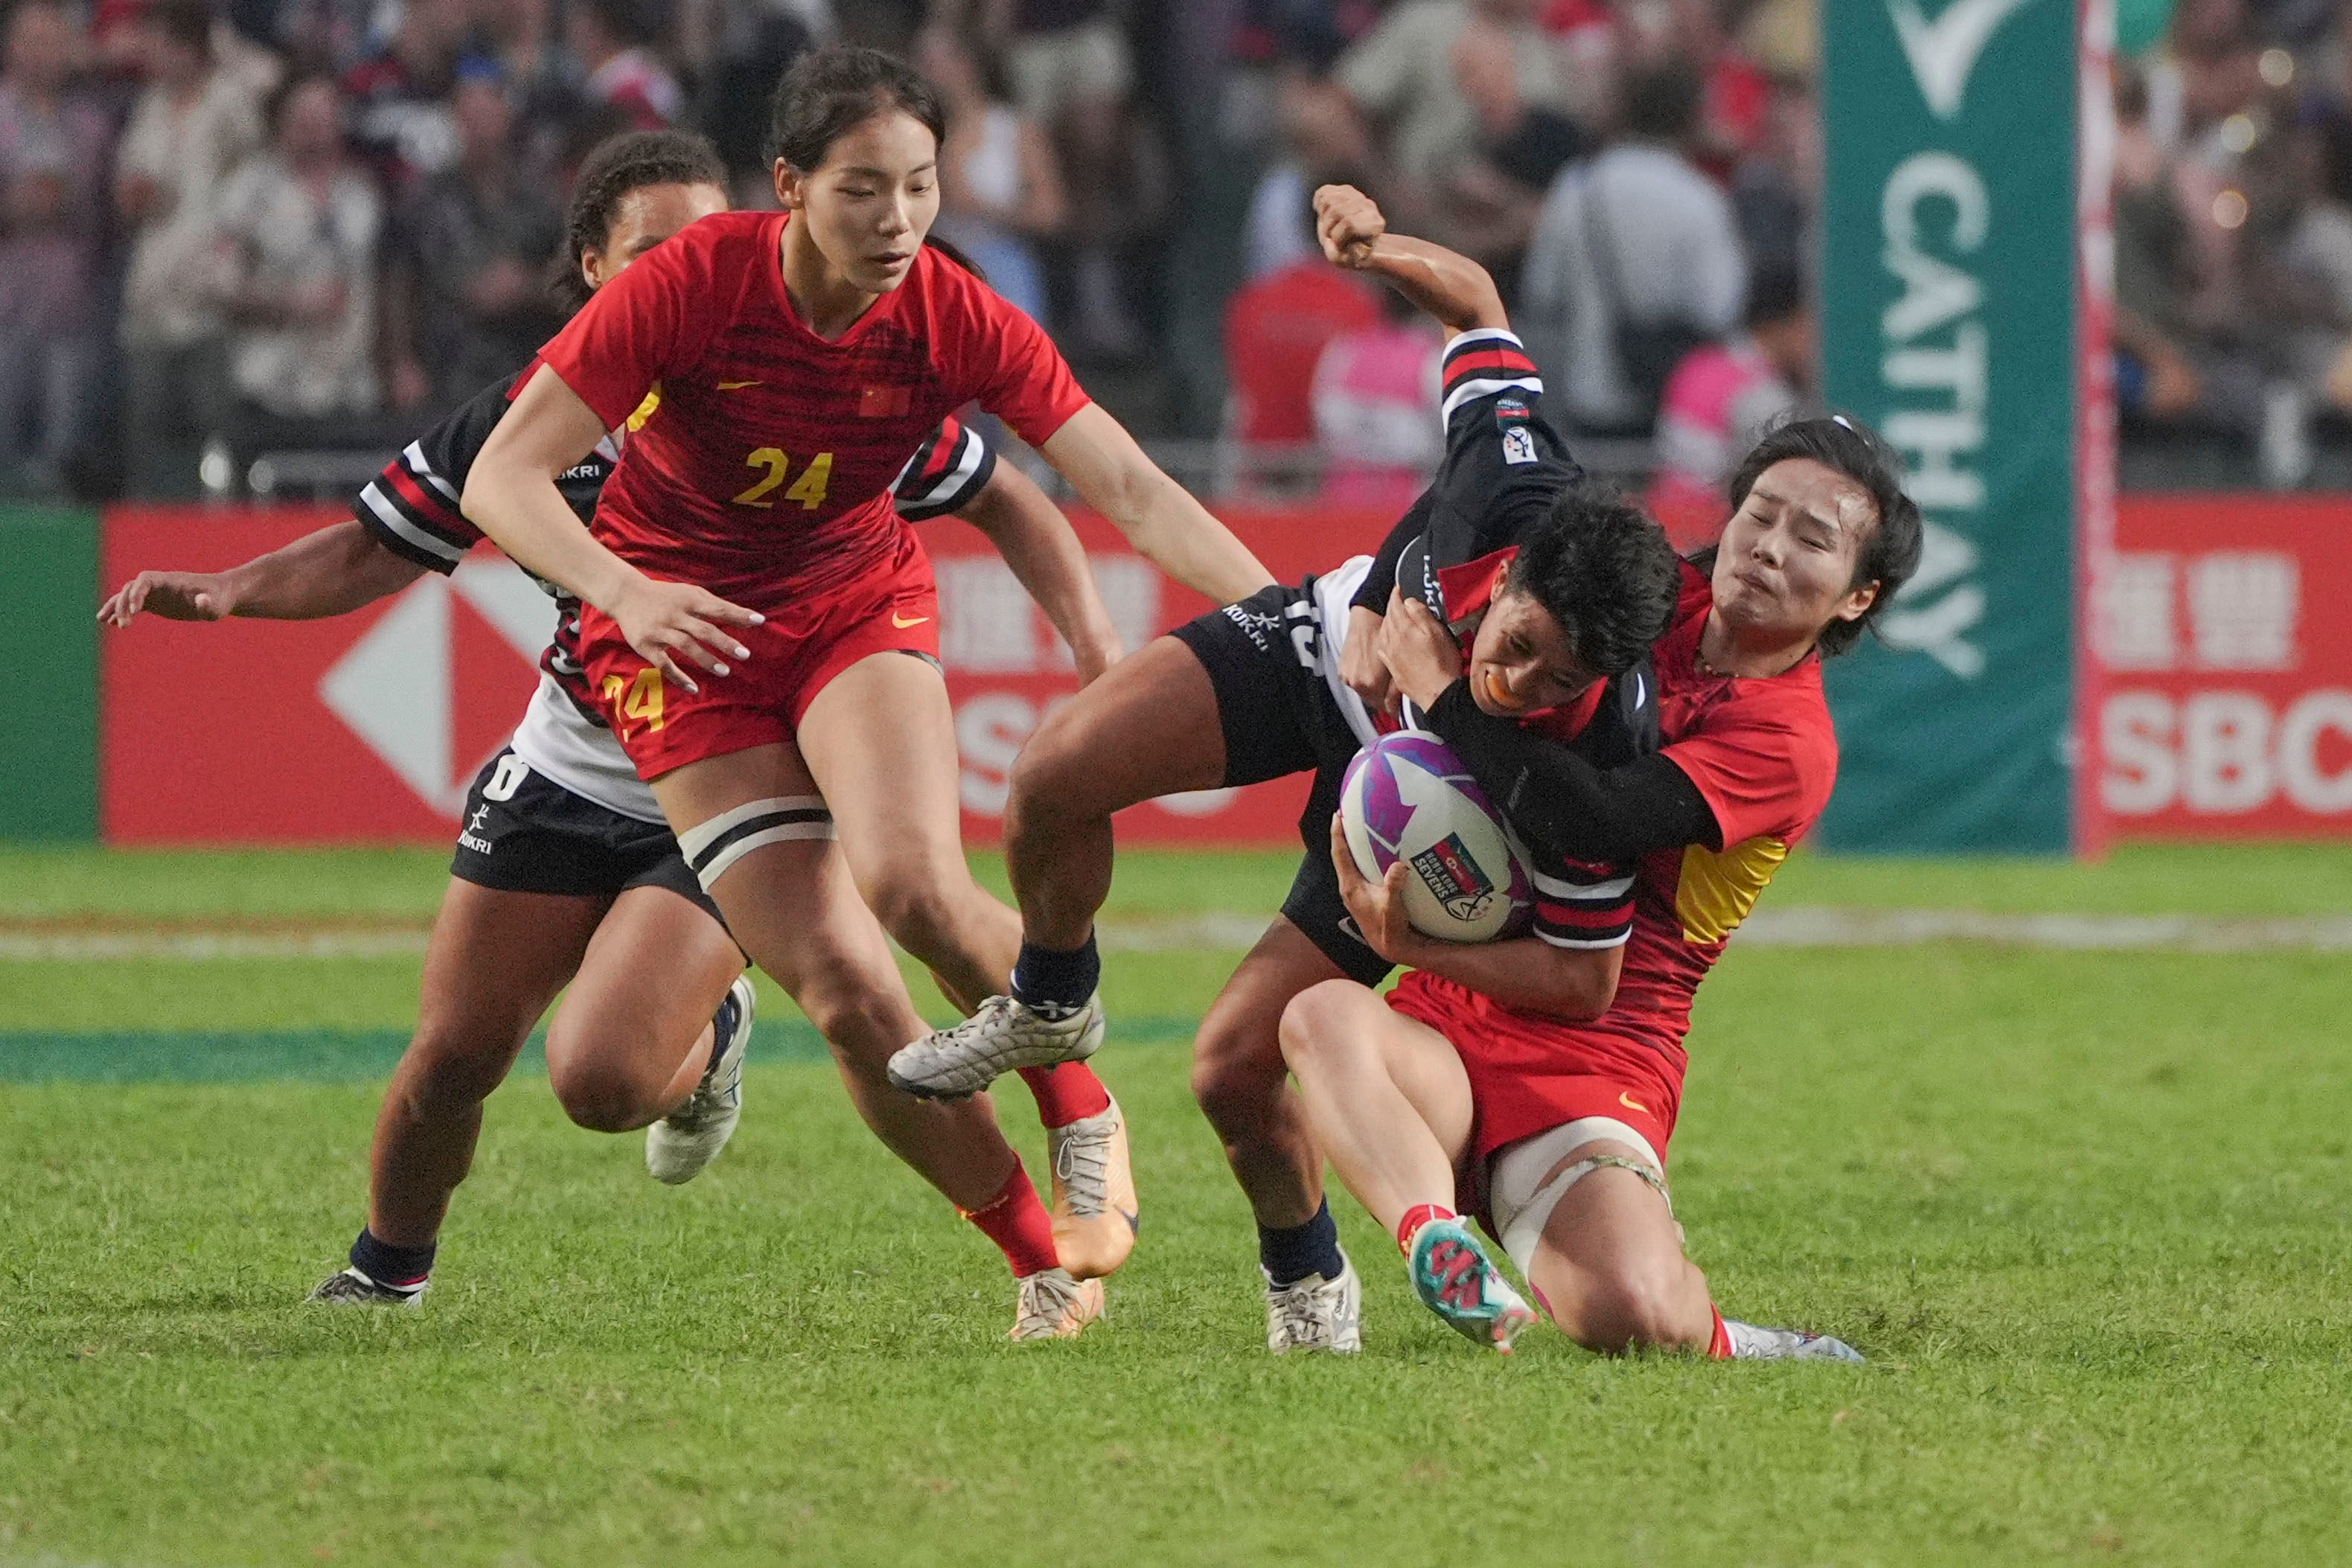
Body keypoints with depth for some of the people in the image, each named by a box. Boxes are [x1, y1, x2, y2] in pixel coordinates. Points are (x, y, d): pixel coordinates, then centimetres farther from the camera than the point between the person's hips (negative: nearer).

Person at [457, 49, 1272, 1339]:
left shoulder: (955, 317, -17)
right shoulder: (691, 285, -24)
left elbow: (1129, 488, -20)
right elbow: (501, 478, -25)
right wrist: (623, 592, -44)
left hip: (858, 598, 1)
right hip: (679, 629, -1)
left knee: (917, 883, -29)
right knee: (842, 990, -14)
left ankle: (1086, 1120, -2)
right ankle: (1043, 1260, 2)